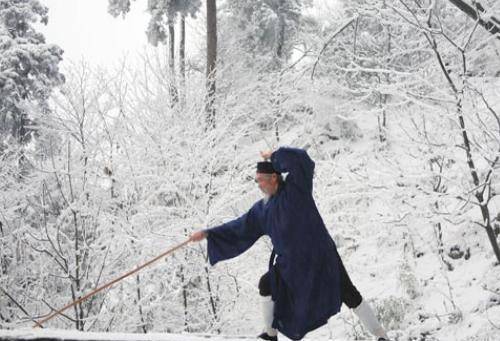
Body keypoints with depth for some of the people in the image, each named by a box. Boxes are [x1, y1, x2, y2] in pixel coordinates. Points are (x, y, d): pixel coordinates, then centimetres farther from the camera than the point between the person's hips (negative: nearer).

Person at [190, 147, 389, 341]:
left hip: (320, 256, -6)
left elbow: (301, 160, -23)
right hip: (291, 262, 6)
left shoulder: (296, 188, -9)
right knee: (266, 285, 7)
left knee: (348, 294, -8)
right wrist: (208, 234, 5)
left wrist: (274, 156, -12)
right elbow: (240, 228, 9)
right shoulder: (263, 208, 7)